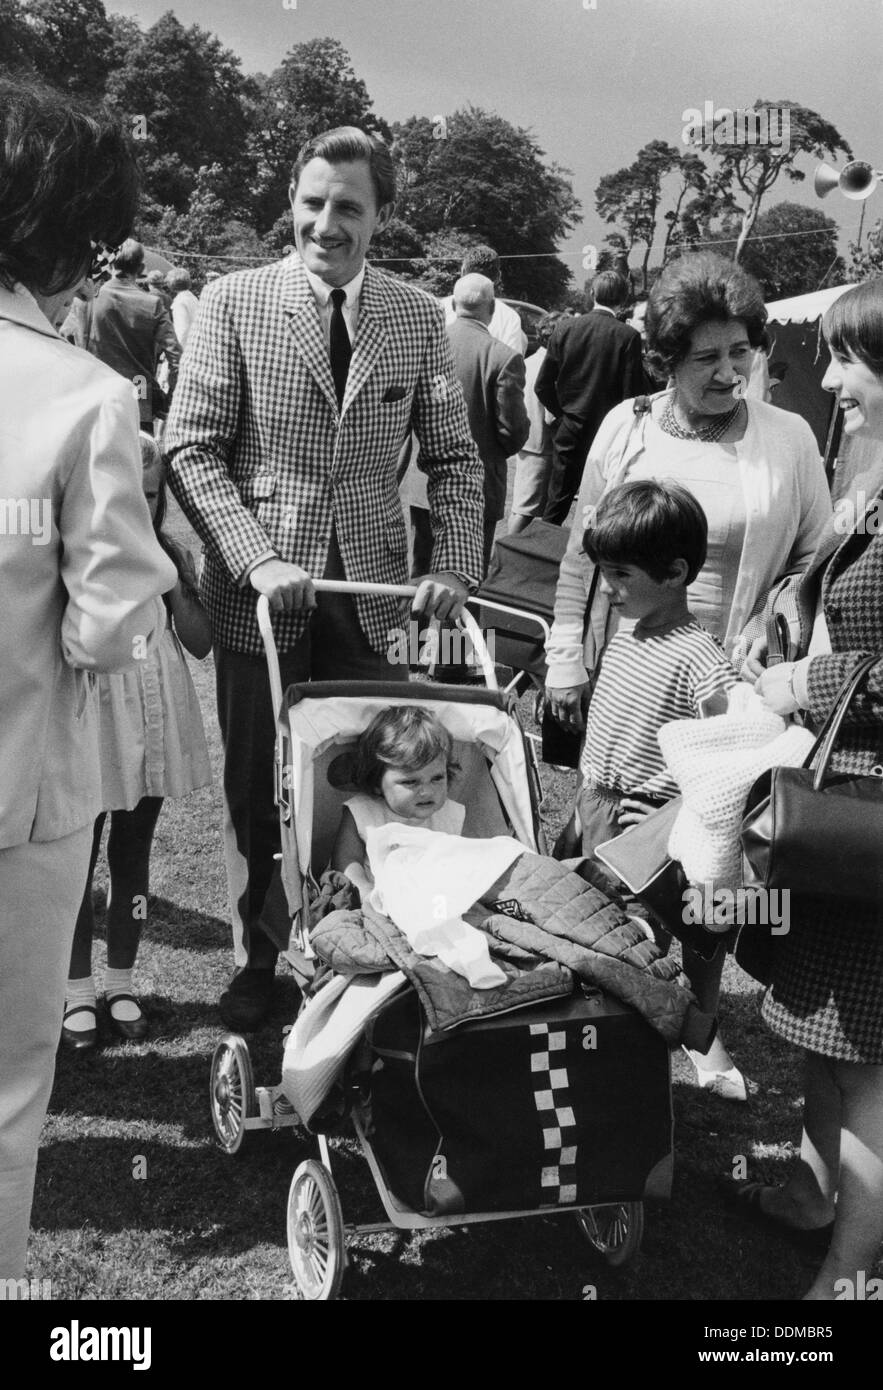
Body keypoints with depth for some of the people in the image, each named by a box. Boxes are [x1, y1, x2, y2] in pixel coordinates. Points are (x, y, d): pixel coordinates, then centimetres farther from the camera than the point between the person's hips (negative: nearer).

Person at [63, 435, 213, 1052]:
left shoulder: (170, 555, 3)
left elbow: (201, 643, 1)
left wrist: (174, 580, -10)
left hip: (153, 720, 3)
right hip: (90, 715, -3)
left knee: (133, 853, 13)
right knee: (80, 854, 6)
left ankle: (121, 983, 28)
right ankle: (78, 991, 22)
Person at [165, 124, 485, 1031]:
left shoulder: (416, 317, 5)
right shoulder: (233, 302, -2)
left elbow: (453, 457, 7)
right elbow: (191, 449, -6)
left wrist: (453, 566, -8)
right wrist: (258, 559, -18)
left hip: (373, 591, 2)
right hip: (260, 592, -1)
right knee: (257, 786, 9)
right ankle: (259, 957, 28)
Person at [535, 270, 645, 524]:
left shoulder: (565, 328, -3)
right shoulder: (628, 336, -10)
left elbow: (542, 386, -1)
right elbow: (631, 395, -11)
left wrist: (563, 414, 13)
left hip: (569, 435, 2)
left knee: (556, 507, 11)